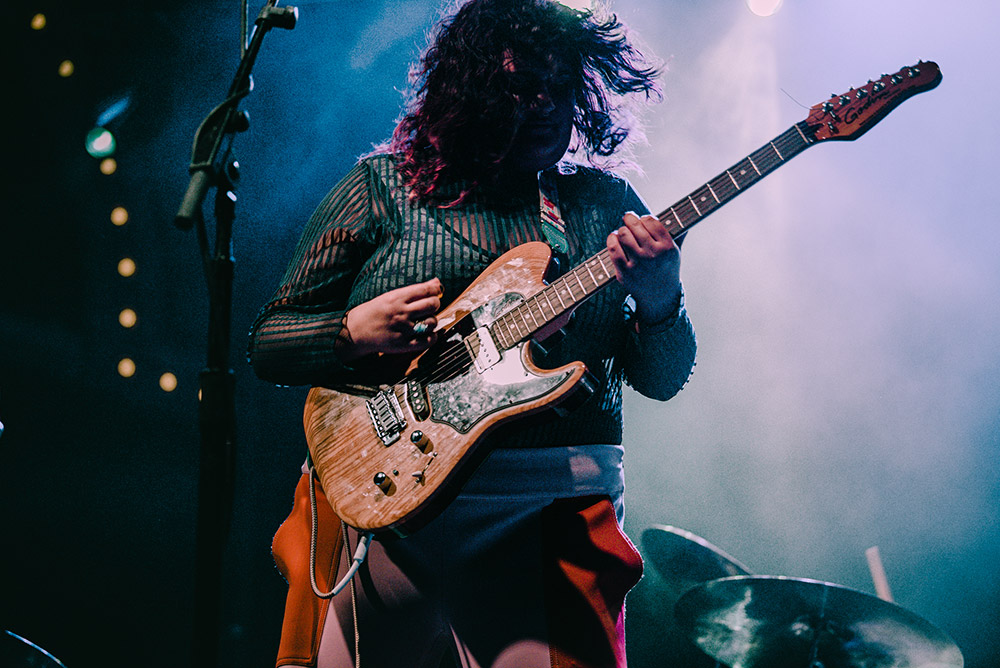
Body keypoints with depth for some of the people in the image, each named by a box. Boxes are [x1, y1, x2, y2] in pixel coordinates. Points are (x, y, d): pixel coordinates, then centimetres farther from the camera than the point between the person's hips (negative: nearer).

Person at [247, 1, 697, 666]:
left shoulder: (606, 203, 9)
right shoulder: (381, 186, 4)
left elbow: (663, 379, 8)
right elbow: (268, 343, 6)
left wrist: (658, 303, -13)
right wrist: (354, 334, -14)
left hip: (558, 510, 1)